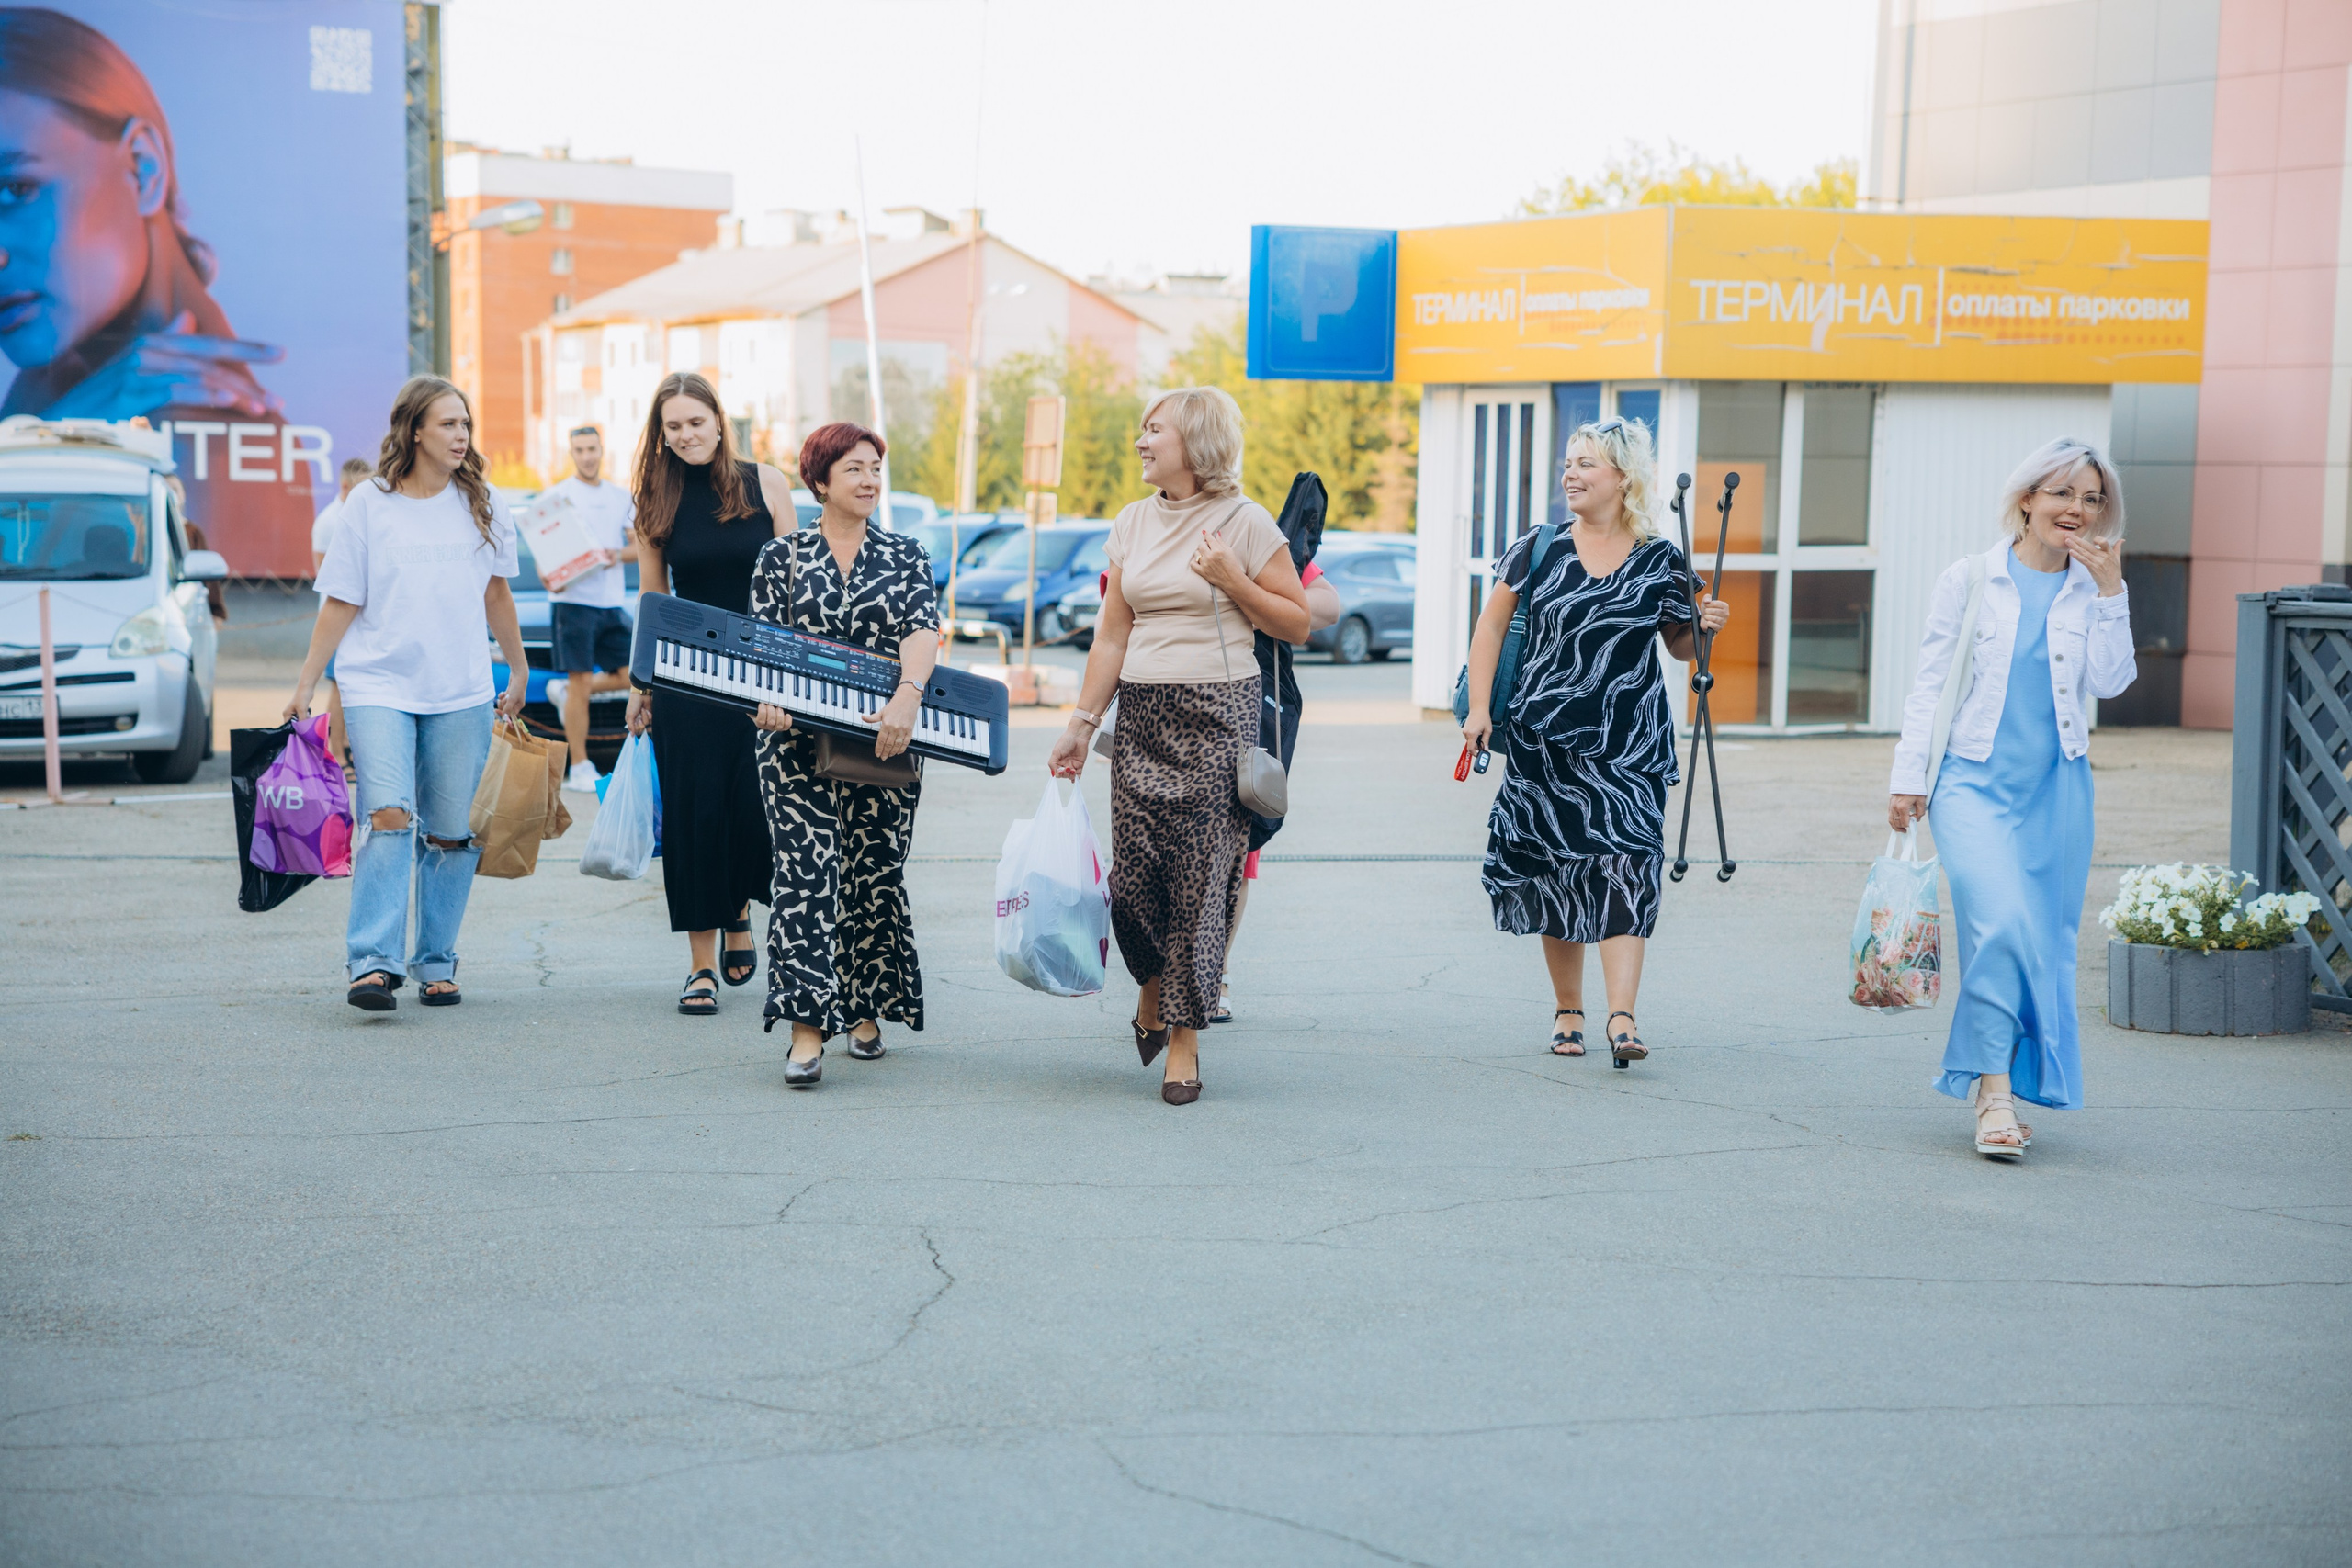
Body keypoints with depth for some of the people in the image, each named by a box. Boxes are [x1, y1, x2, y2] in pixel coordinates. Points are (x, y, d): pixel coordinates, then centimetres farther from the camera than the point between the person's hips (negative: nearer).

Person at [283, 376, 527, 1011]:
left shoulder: (479, 502, 8)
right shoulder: (369, 504, 0)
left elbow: (496, 591, 20)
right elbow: (341, 603, 4)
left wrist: (519, 671, 24)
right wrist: (305, 686, 3)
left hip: (461, 695, 3)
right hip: (379, 685, -3)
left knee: (451, 834, 3)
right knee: (389, 815, -18)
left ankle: (436, 963, 15)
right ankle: (373, 963, -21)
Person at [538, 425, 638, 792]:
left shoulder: (621, 497, 15)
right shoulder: (556, 495, 1)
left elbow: (639, 545, 16)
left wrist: (619, 554, -7)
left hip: (612, 602, 5)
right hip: (573, 600, -5)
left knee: (630, 675, 1)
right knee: (580, 683, -5)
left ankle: (563, 688, 24)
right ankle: (579, 768, 2)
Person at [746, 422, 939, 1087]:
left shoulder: (906, 557, 7)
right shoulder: (782, 556, 7)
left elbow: (922, 633, -8)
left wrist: (907, 697, -27)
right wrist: (767, 699, -19)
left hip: (883, 741, 1)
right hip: (798, 740, -1)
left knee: (875, 871, 6)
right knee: (805, 870, -11)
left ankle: (865, 1009, 23)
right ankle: (808, 1028, -16)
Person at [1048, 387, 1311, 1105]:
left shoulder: (1244, 522, -2)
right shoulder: (1132, 524, 11)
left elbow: (1297, 623, 1)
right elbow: (1112, 634, 12)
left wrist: (1232, 582, -12)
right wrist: (1081, 723, 8)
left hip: (1218, 715, -4)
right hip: (1141, 715, 4)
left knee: (1201, 878, -5)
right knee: (1132, 875, -1)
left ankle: (1184, 1034, 5)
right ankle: (1153, 988, 28)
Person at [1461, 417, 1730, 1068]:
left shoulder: (1661, 561, 4)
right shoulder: (1538, 550, 4)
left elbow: (1678, 644, 15)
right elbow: (1491, 627, 9)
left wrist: (1705, 624, -6)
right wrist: (1480, 706, 0)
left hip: (1628, 743, -1)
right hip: (1543, 739, 1)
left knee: (1623, 867, -13)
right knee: (1553, 872, 5)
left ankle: (1622, 1017, -17)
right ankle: (1568, 1011, 18)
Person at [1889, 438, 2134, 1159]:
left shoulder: (2093, 592, 10)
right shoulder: (1968, 582, 4)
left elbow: (2110, 681, -3)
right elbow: (1930, 685, 4)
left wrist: (2110, 589, -7)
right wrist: (1908, 778, 0)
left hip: (2057, 787, 3)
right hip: (1975, 778, -3)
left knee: (2046, 938, 4)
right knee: (2001, 922, -21)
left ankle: (1994, 1085, 19)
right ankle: (1994, 1087, -17)